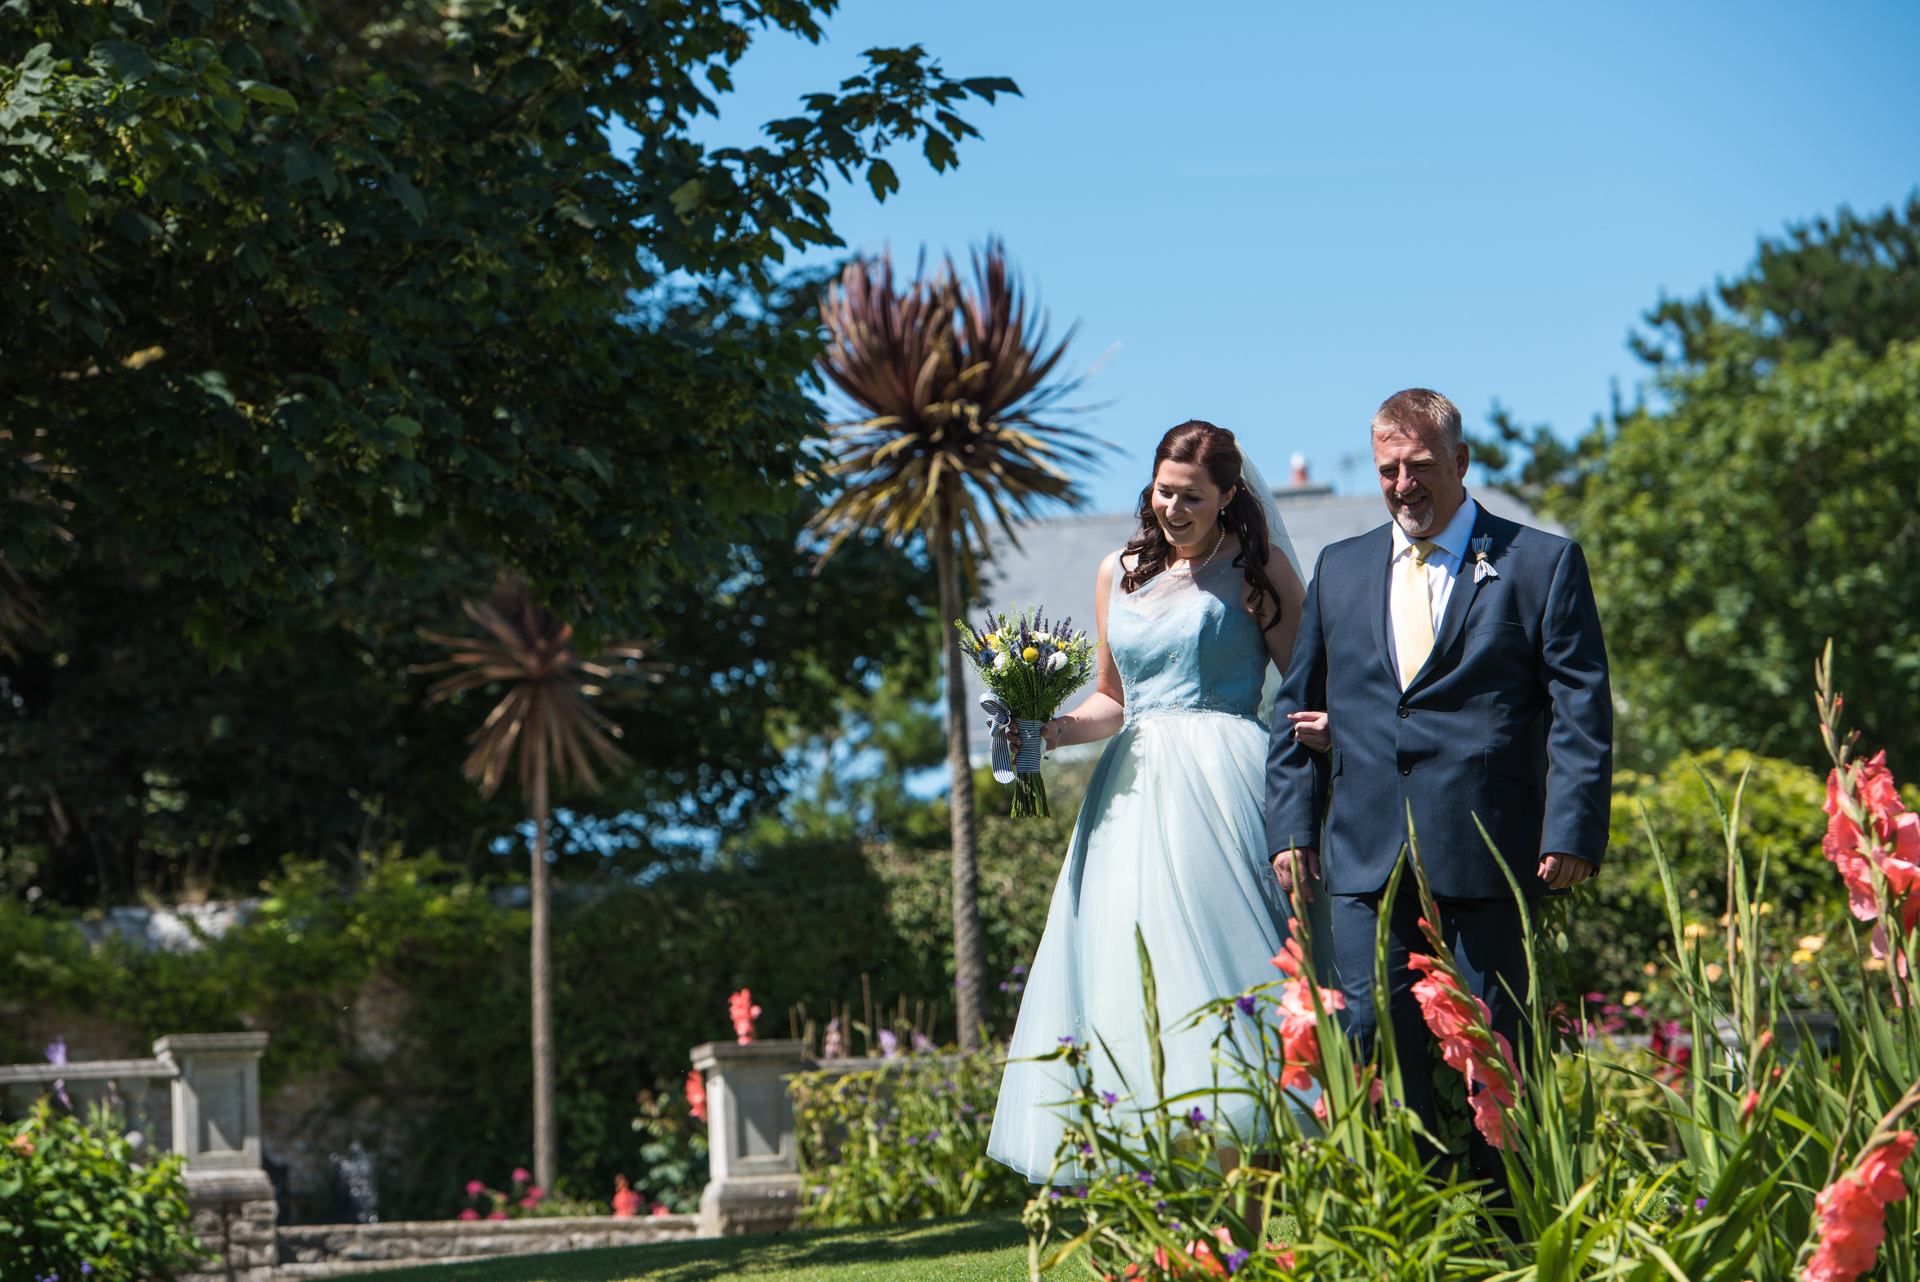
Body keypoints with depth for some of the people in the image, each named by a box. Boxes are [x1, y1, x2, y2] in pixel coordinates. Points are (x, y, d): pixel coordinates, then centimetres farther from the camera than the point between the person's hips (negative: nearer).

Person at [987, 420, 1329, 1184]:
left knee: (1211, 974, -13)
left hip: (1218, 783, -5)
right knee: (1133, 983, -2)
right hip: (1133, 794, 5)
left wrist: (1335, 726, -20)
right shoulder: (1120, 574, 17)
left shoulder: (1258, 569, 3)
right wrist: (1056, 730, 5)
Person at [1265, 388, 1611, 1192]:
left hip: (1486, 852, -3)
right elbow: (1297, 705, 18)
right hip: (1367, 855, 3)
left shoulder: (1541, 564, 4)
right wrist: (1292, 824, 8)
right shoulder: (1340, 569, 16)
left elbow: (1582, 709, -1)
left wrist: (1573, 830, -10)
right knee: (1374, 1036, -2)